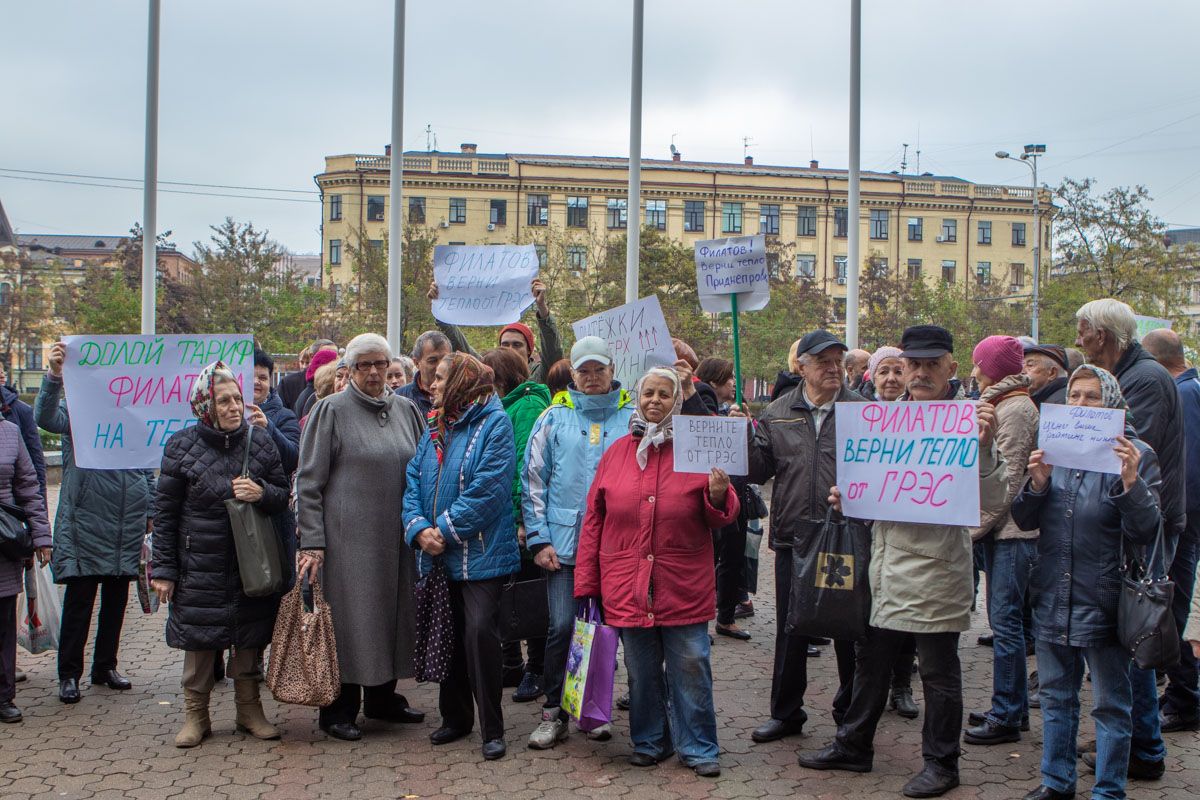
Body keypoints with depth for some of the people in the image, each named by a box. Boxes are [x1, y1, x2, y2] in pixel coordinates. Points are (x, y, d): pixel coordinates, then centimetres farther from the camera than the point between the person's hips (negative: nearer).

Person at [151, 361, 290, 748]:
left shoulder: (260, 443, 2)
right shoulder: (181, 446, -3)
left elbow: (284, 495, 9)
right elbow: (164, 512, -1)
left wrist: (262, 494, -15)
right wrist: (163, 569, -3)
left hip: (251, 566, 2)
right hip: (200, 566, -2)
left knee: (249, 641, 10)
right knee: (199, 641, 4)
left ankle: (250, 709, 25)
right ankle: (195, 714, 19)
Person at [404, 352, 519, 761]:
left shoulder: (494, 423, -8)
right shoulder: (435, 428, 14)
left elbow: (489, 488, -18)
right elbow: (413, 481, 8)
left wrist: (446, 529, -17)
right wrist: (419, 528, -9)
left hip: (479, 554, -7)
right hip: (437, 555, 7)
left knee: (479, 631, -11)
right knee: (448, 633, 13)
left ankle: (492, 729, 0)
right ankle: (455, 716, 27)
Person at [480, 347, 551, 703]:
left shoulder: (528, 406, -12)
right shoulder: (501, 408, 15)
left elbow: (528, 463, -20)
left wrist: (524, 517, -25)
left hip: (522, 516, -9)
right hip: (501, 517, 9)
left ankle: (537, 671, 12)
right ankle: (513, 665, 28)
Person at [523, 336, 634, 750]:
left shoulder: (632, 418, 5)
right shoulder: (554, 418, 6)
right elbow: (533, 480, 6)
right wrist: (538, 539, -1)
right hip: (565, 541, 0)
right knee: (563, 626, -5)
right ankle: (553, 712, 9)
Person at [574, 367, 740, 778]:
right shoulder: (617, 452, 6)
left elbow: (721, 517, 3)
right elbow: (593, 520, 7)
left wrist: (718, 497, -21)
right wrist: (586, 584, 4)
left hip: (683, 587, -2)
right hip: (627, 586, 2)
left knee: (691, 668, 3)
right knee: (641, 671, 12)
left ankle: (698, 747, 17)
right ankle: (649, 742, 27)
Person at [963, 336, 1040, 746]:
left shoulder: (1016, 409, -13)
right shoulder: (1000, 405, 17)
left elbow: (1008, 479, -17)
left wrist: (976, 526, -14)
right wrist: (977, 524, 13)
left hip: (1010, 530, -10)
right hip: (1000, 528, 10)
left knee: (1005, 621, -6)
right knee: (1004, 619, 14)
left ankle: (1006, 717, 0)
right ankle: (1014, 707, 23)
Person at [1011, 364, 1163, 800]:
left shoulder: (1134, 455, -7)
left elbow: (1145, 532, -13)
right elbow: (1025, 520, 6)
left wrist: (1131, 483, -27)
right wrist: (1037, 483, -13)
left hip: (1102, 602, -5)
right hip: (1052, 599, 5)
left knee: (1111, 704, 6)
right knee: (1056, 696, 17)